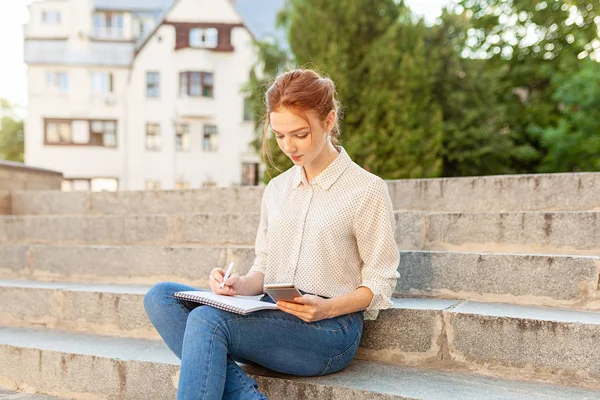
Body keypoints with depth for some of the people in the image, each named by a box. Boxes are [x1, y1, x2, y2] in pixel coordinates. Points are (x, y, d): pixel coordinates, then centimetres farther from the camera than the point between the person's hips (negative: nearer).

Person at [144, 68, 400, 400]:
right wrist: (241, 286, -6)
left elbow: (379, 283, -2)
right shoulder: (277, 189, 15)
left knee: (207, 320, -29)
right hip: (272, 317, 7)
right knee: (161, 297, -14)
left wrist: (327, 309, -18)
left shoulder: (367, 190, -3)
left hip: (330, 330, -6)